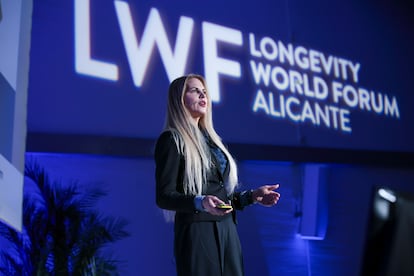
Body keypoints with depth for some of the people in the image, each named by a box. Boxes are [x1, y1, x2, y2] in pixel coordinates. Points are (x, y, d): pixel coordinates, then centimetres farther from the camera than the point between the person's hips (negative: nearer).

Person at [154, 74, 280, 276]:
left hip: (227, 229, 7)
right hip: (196, 232, -7)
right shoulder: (171, 140, -5)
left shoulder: (209, 138, 17)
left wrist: (252, 196, 8)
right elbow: (164, 196, -13)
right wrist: (200, 202, -27)